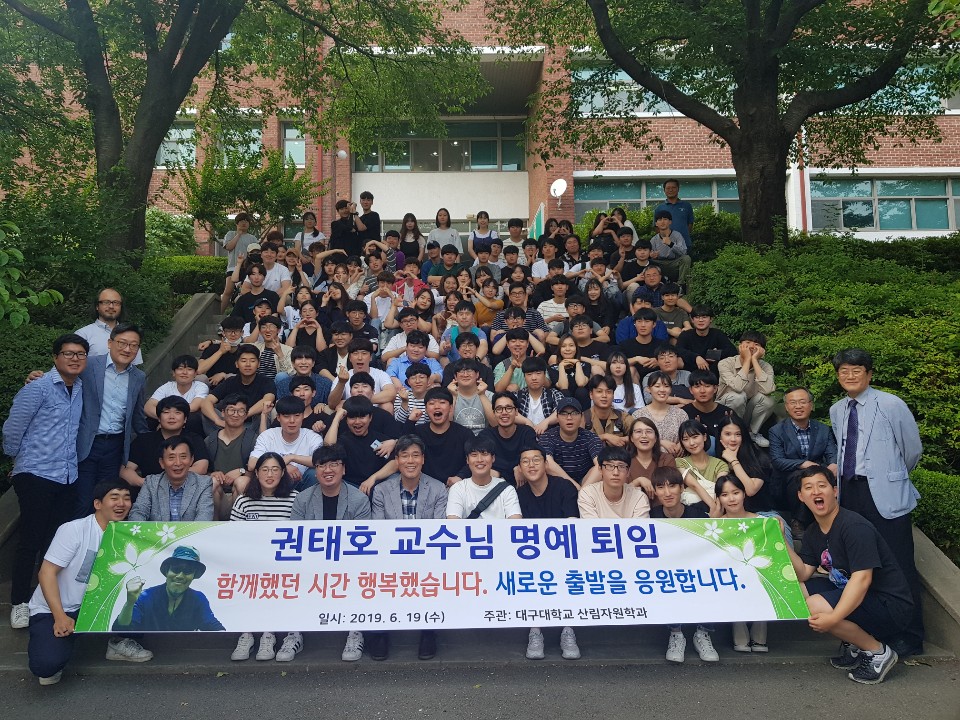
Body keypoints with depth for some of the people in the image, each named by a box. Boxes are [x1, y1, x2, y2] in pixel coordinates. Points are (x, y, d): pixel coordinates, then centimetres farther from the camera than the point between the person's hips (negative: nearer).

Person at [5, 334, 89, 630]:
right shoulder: (38, 388, -11)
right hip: (36, 476, -6)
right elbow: (12, 429, -8)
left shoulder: (81, 388, 8)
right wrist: (21, 459, 5)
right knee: (31, 540, 0)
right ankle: (20, 602, 13)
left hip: (68, 477, 6)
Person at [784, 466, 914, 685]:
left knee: (815, 607, -26)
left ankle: (878, 652, -5)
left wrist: (833, 618, -37)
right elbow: (803, 574, 0)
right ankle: (852, 643, 10)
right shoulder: (813, 533, 7)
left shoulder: (854, 526, -20)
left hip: (890, 604, -9)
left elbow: (862, 579, -29)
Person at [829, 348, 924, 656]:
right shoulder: (837, 411, 9)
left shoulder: (891, 405, -7)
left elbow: (913, 450, 3)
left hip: (885, 495, -5)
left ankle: (909, 637, 12)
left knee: (898, 565, -2)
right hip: (849, 491, 6)